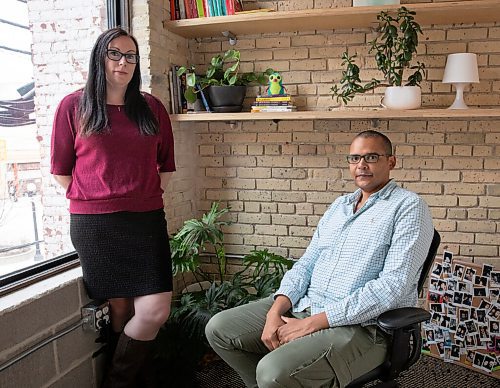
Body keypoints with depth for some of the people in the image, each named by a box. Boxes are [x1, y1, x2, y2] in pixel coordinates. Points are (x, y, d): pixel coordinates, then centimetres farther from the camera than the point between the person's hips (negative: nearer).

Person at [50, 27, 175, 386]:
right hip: (95, 225, -2)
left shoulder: (152, 108, 9)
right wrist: (95, 200, 5)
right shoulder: (74, 106, 3)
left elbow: (166, 166, 15)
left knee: (156, 311, -5)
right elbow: (61, 171, 6)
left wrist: (146, 196, 8)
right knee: (120, 309, 3)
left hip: (147, 221, 2)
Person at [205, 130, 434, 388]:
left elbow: (392, 286, -18)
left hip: (360, 325, -7)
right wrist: (275, 310, -7)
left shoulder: (409, 207, -7)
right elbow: (306, 263, 13)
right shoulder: (339, 205, 16)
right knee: (218, 329, 1)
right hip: (302, 306, 8)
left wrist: (311, 323, -19)